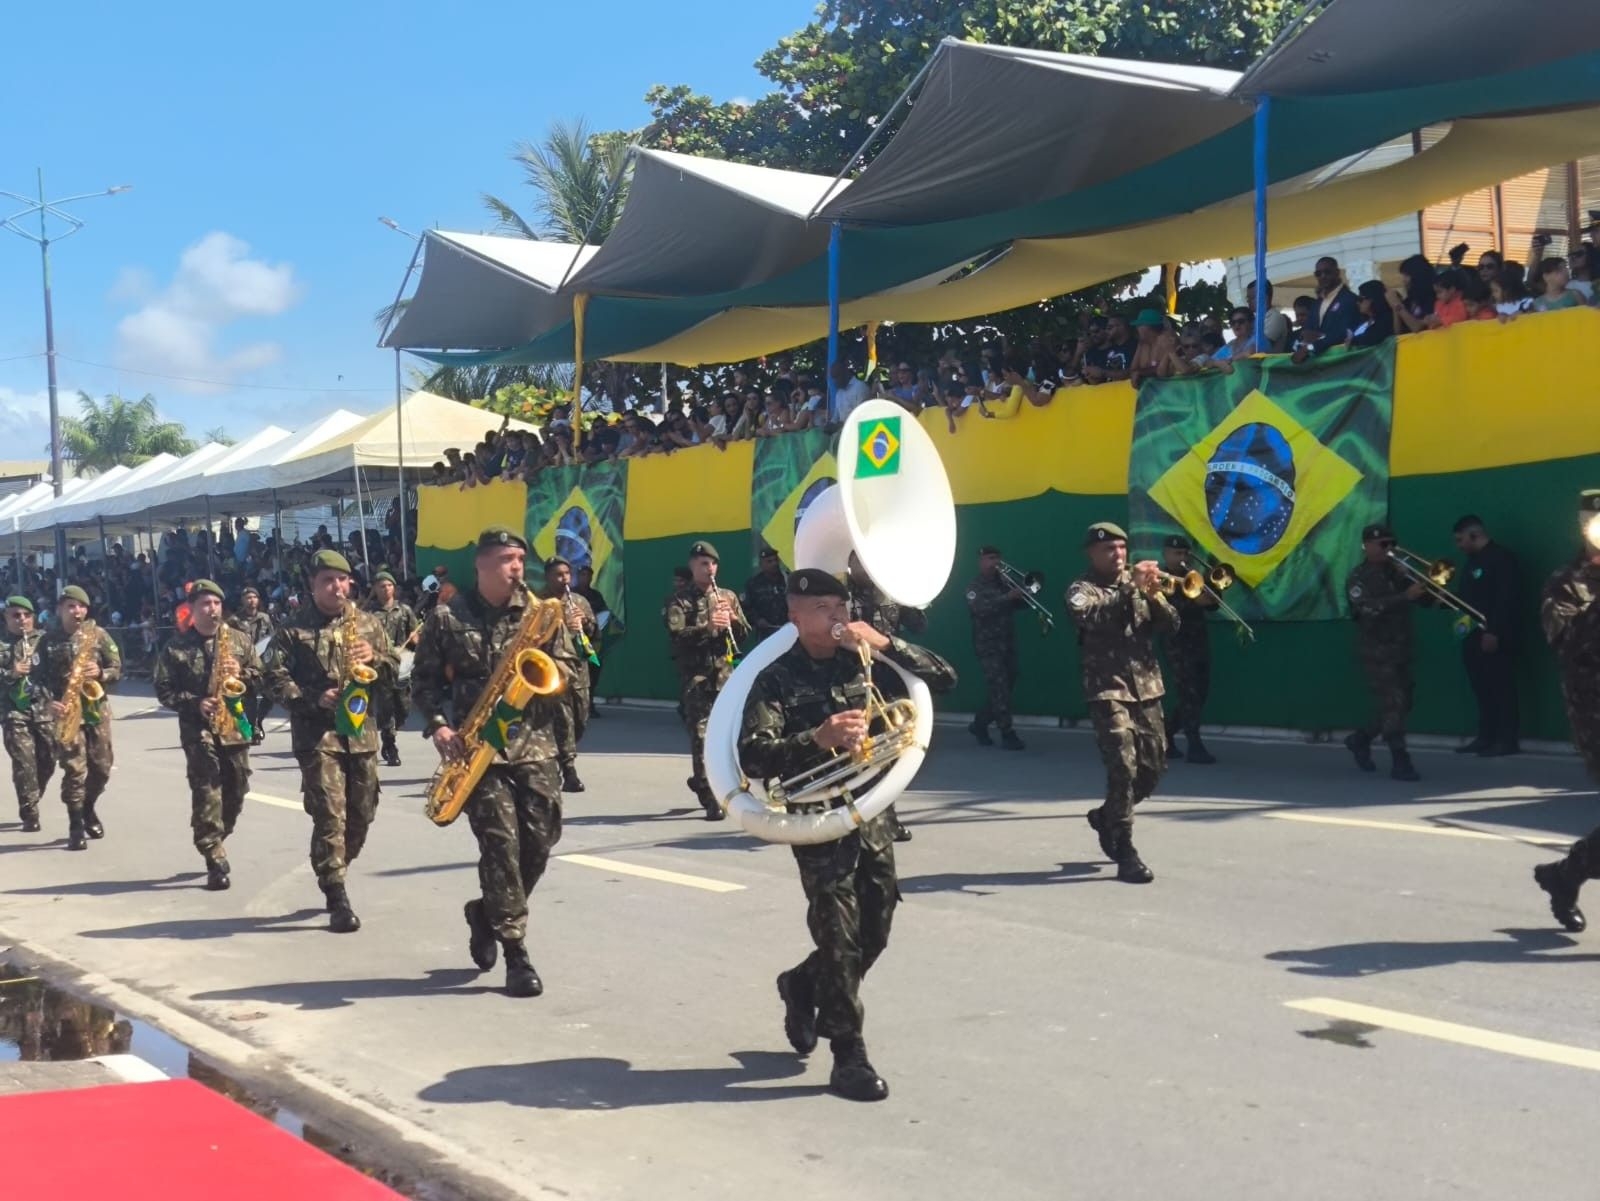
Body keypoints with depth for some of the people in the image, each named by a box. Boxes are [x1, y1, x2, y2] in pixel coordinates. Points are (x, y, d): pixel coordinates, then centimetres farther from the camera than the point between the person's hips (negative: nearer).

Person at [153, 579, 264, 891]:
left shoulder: (240, 639, 7)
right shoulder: (176, 647, 0)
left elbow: (261, 678, 8)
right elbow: (164, 690, -2)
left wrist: (241, 675, -13)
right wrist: (195, 703, -15)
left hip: (235, 725, 3)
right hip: (198, 728, -3)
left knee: (236, 790, 9)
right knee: (206, 791, -11)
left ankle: (214, 843, 31)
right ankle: (215, 859, -9)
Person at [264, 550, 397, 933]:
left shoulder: (368, 623, 11)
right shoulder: (293, 629, 0)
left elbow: (394, 673, 11)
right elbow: (275, 679, -5)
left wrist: (374, 658, -10)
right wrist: (314, 699, -18)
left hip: (361, 732, 5)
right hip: (317, 734, -5)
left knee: (362, 815, 11)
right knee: (329, 815, -10)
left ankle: (330, 876, 32)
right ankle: (337, 899, -7)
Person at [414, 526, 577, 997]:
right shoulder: (446, 618, 1)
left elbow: (566, 668, 10)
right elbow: (424, 678, 5)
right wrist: (437, 726, -9)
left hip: (533, 743, 3)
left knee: (539, 840, 0)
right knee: (500, 842, -10)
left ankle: (487, 913, 26)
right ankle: (516, 952, -5)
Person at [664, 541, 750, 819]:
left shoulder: (728, 597, 15)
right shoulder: (679, 600, 0)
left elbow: (744, 636, 13)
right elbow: (677, 635, -14)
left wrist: (732, 618, -6)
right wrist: (707, 627, -27)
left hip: (725, 672, 5)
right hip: (696, 674, -5)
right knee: (701, 733, -11)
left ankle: (703, 780, 32)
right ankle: (711, 797, -11)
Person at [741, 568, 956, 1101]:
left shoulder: (863, 661, 6)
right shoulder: (778, 679, -6)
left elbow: (944, 678, 0)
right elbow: (752, 757, -18)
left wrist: (886, 643, -12)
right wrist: (817, 739, -32)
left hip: (872, 812, 5)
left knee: (874, 933, 11)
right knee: (840, 935, -8)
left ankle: (803, 985, 39)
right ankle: (848, 1057, 2)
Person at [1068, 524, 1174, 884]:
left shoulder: (1139, 582, 13)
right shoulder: (1082, 589, -2)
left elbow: (1171, 626, 3)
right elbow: (1093, 618, -24)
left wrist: (1154, 595, -14)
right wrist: (1131, 588, -30)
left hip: (1147, 688, 6)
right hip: (1108, 690, -6)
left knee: (1154, 768, 10)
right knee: (1123, 766, -15)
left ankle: (1106, 817, 35)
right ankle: (1126, 855, -11)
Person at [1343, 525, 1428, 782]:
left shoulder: (1395, 571, 13)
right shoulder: (1358, 577, -7)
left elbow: (1421, 596, 11)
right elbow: (1370, 608, -23)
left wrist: (1424, 589, -11)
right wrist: (1405, 597, -31)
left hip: (1400, 649, 7)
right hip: (1377, 651, -7)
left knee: (1402, 704, 12)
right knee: (1393, 705, -11)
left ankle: (1360, 739, 29)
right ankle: (1400, 762, -9)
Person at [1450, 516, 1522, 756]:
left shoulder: (1501, 557, -11)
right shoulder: (1472, 561, 18)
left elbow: (1505, 599, -19)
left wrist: (1493, 632, -23)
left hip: (1495, 637, -9)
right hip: (1474, 636, 9)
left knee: (1501, 688, -4)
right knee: (1483, 689, 11)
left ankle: (1507, 741, -1)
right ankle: (1486, 738, 16)